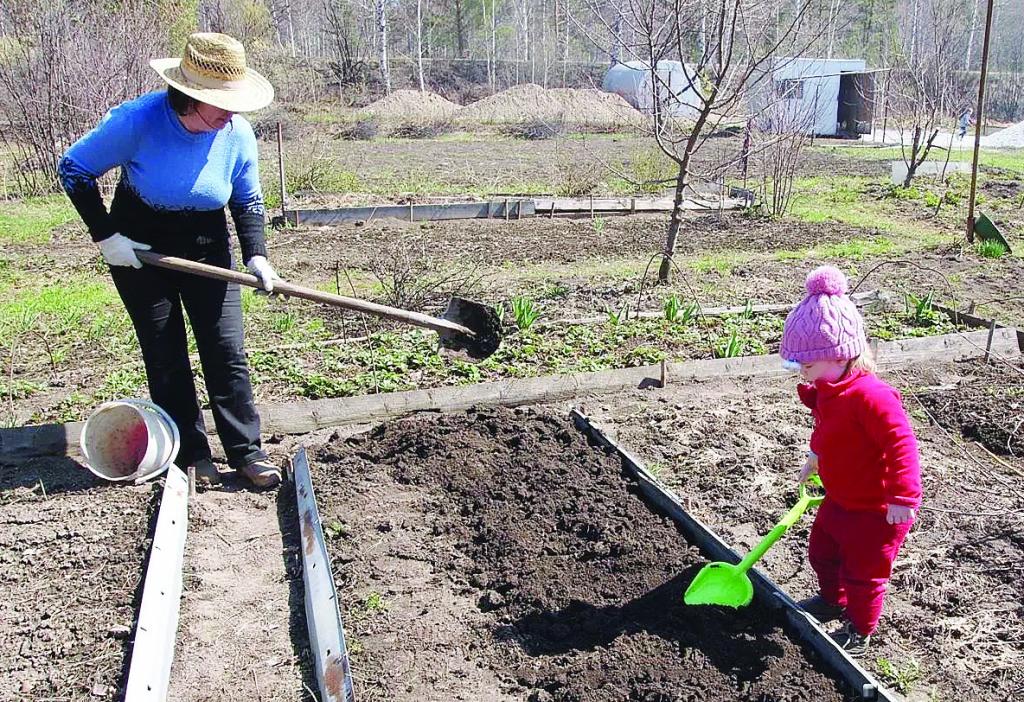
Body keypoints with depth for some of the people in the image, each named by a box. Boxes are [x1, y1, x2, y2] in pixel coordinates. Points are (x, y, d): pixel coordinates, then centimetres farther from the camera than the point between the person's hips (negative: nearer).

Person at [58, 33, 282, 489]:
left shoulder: (237, 134, -14)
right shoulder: (137, 121, -22)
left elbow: (248, 201, 1)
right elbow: (74, 168, -10)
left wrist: (256, 254, -12)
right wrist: (105, 235, -14)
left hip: (207, 250, 2)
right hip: (138, 250, -2)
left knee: (226, 352, -1)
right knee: (165, 357, 2)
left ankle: (246, 451, 7)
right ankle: (192, 455, 13)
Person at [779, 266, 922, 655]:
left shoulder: (870, 396, -33)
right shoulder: (827, 391, -1)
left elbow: (901, 444, -34)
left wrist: (903, 497, -34)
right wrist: (815, 458, 29)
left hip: (875, 510, -9)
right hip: (838, 499, 9)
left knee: (861, 573, 9)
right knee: (821, 553, 25)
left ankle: (859, 631, 31)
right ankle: (832, 600, 51)